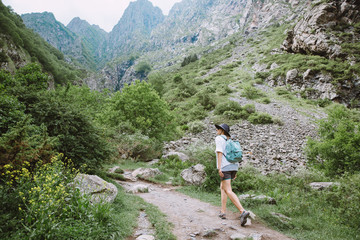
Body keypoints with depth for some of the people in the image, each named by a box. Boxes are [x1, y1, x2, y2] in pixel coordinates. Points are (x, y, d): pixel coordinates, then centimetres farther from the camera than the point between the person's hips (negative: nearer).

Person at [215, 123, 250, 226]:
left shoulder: (219, 138, -1)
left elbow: (219, 152, -14)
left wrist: (219, 168, -19)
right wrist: (234, 172, 21)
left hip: (225, 167, -8)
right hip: (234, 166, 8)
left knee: (228, 191, -12)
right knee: (222, 187, 19)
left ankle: (243, 211, -26)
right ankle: (223, 212, 16)